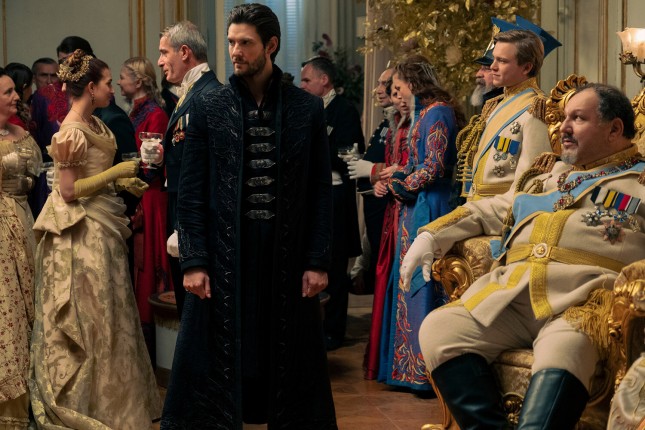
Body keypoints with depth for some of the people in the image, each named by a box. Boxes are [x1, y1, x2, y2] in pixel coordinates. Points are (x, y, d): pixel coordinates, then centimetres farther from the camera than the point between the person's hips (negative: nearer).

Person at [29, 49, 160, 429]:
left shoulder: (96, 124, 8)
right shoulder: (71, 132, -18)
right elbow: (69, 190, -20)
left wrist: (122, 181, 4)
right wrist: (116, 172, -17)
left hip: (104, 226, 9)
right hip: (83, 232, -9)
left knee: (109, 310, 15)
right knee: (91, 316, 0)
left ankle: (113, 395, 25)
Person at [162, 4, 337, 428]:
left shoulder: (307, 108, 2)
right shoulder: (209, 106, 2)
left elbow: (321, 190, 3)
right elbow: (192, 189, 2)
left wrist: (318, 261, -3)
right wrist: (194, 261, -6)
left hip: (288, 255, 0)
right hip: (223, 255, 0)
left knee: (289, 359, 8)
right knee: (219, 361, 4)